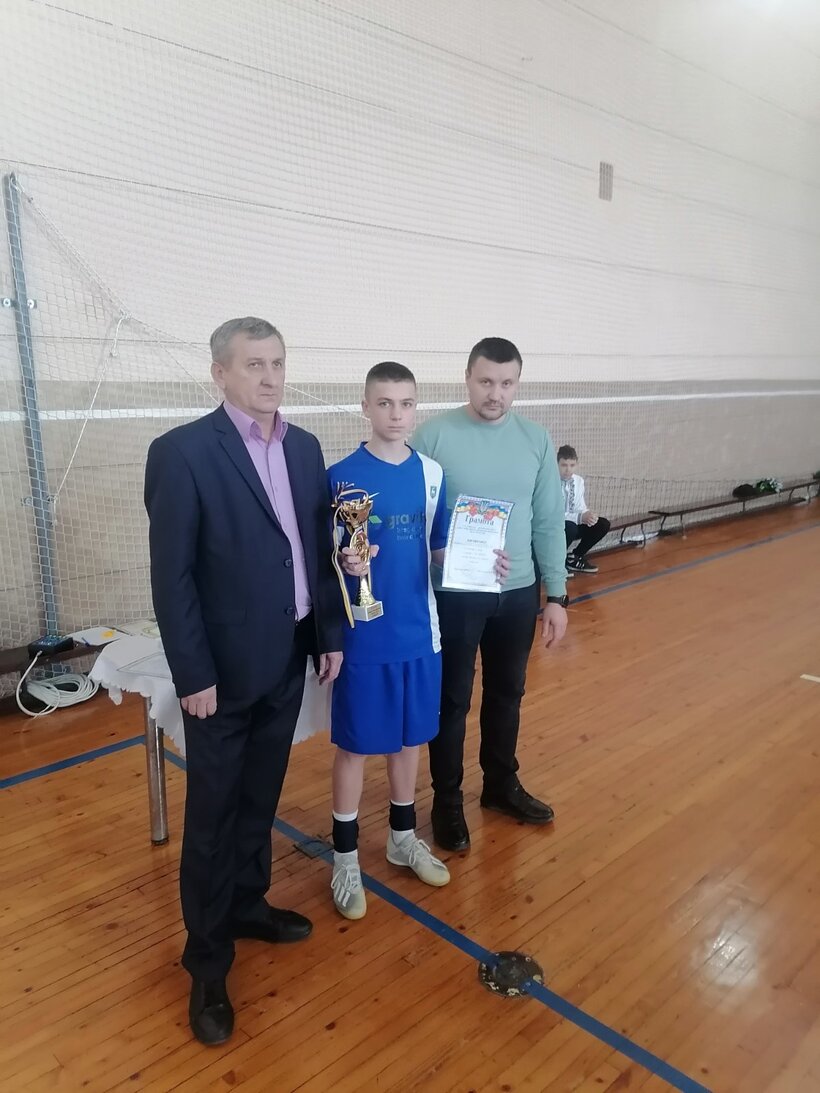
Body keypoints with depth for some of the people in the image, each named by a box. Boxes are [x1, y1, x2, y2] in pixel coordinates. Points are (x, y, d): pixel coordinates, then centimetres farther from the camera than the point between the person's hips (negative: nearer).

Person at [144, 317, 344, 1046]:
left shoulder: (304, 448, 5)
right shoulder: (182, 453, -14)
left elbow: (320, 550, 9)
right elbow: (172, 576, -15)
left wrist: (331, 634, 7)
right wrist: (192, 674, -15)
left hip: (288, 658, 6)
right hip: (225, 667, -5)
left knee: (260, 800, 20)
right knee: (213, 816, 8)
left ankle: (247, 903, 41)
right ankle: (208, 964, 25)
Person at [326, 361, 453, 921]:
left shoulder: (432, 473, 2)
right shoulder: (341, 477, -11)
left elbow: (440, 549, 8)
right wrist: (345, 563, -28)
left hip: (420, 631, 4)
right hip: (365, 636, -4)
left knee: (411, 737, 18)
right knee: (355, 744, 8)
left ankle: (404, 836, 39)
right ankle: (346, 856, 27)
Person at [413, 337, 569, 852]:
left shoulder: (537, 439, 1)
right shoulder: (433, 435, -10)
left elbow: (549, 523, 4)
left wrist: (557, 595, 2)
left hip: (519, 593, 4)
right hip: (453, 594, -3)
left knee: (507, 694, 19)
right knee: (452, 701, 9)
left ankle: (501, 784, 40)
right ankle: (448, 801, 28)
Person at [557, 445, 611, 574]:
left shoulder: (579, 481, 2)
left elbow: (580, 508, 5)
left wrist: (587, 515, -21)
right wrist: (580, 517, -32)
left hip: (573, 525, 7)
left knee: (603, 524, -5)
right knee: (569, 527, -37)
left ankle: (575, 557, 7)